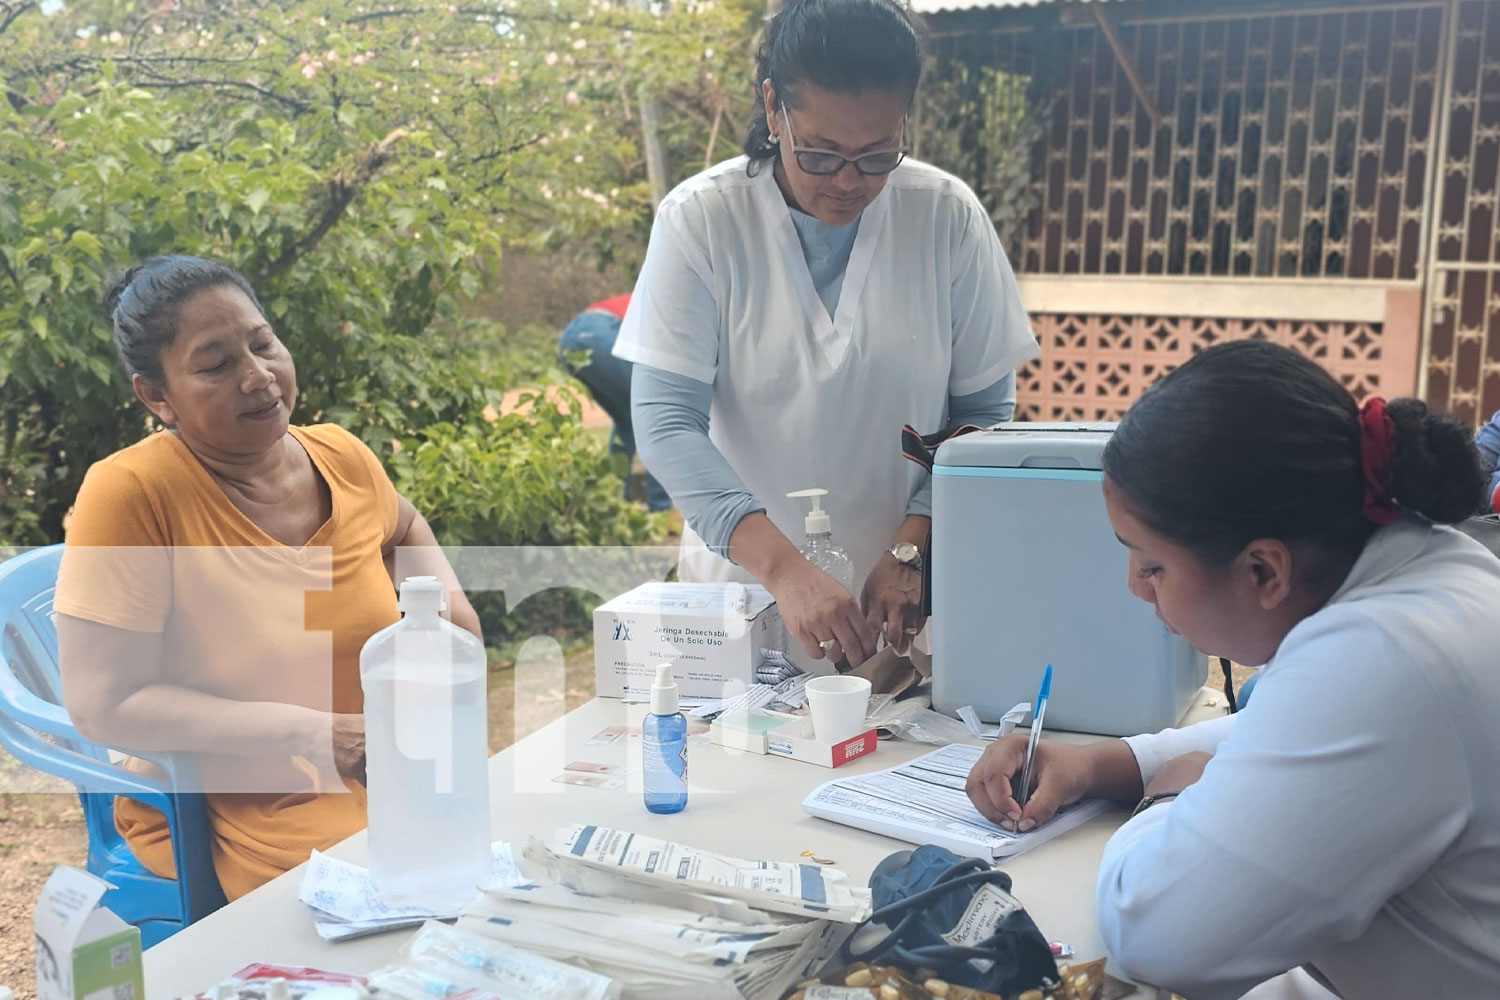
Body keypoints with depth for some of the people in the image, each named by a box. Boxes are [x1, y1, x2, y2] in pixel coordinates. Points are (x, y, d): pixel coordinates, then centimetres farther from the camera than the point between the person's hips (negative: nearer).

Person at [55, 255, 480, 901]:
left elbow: (405, 528, 26)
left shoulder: (343, 459, 2)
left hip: (390, 774, 6)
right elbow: (103, 706, -19)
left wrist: (445, 597, 4)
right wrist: (309, 732, -22)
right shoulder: (130, 492, -16)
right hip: (229, 816, -6)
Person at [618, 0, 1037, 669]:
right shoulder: (699, 219, -7)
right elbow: (666, 423, -13)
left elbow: (984, 411, 3)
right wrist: (782, 568, -26)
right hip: (742, 584, 0)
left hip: (905, 598, 1)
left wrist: (911, 552, -12)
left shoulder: (948, 217, -3)